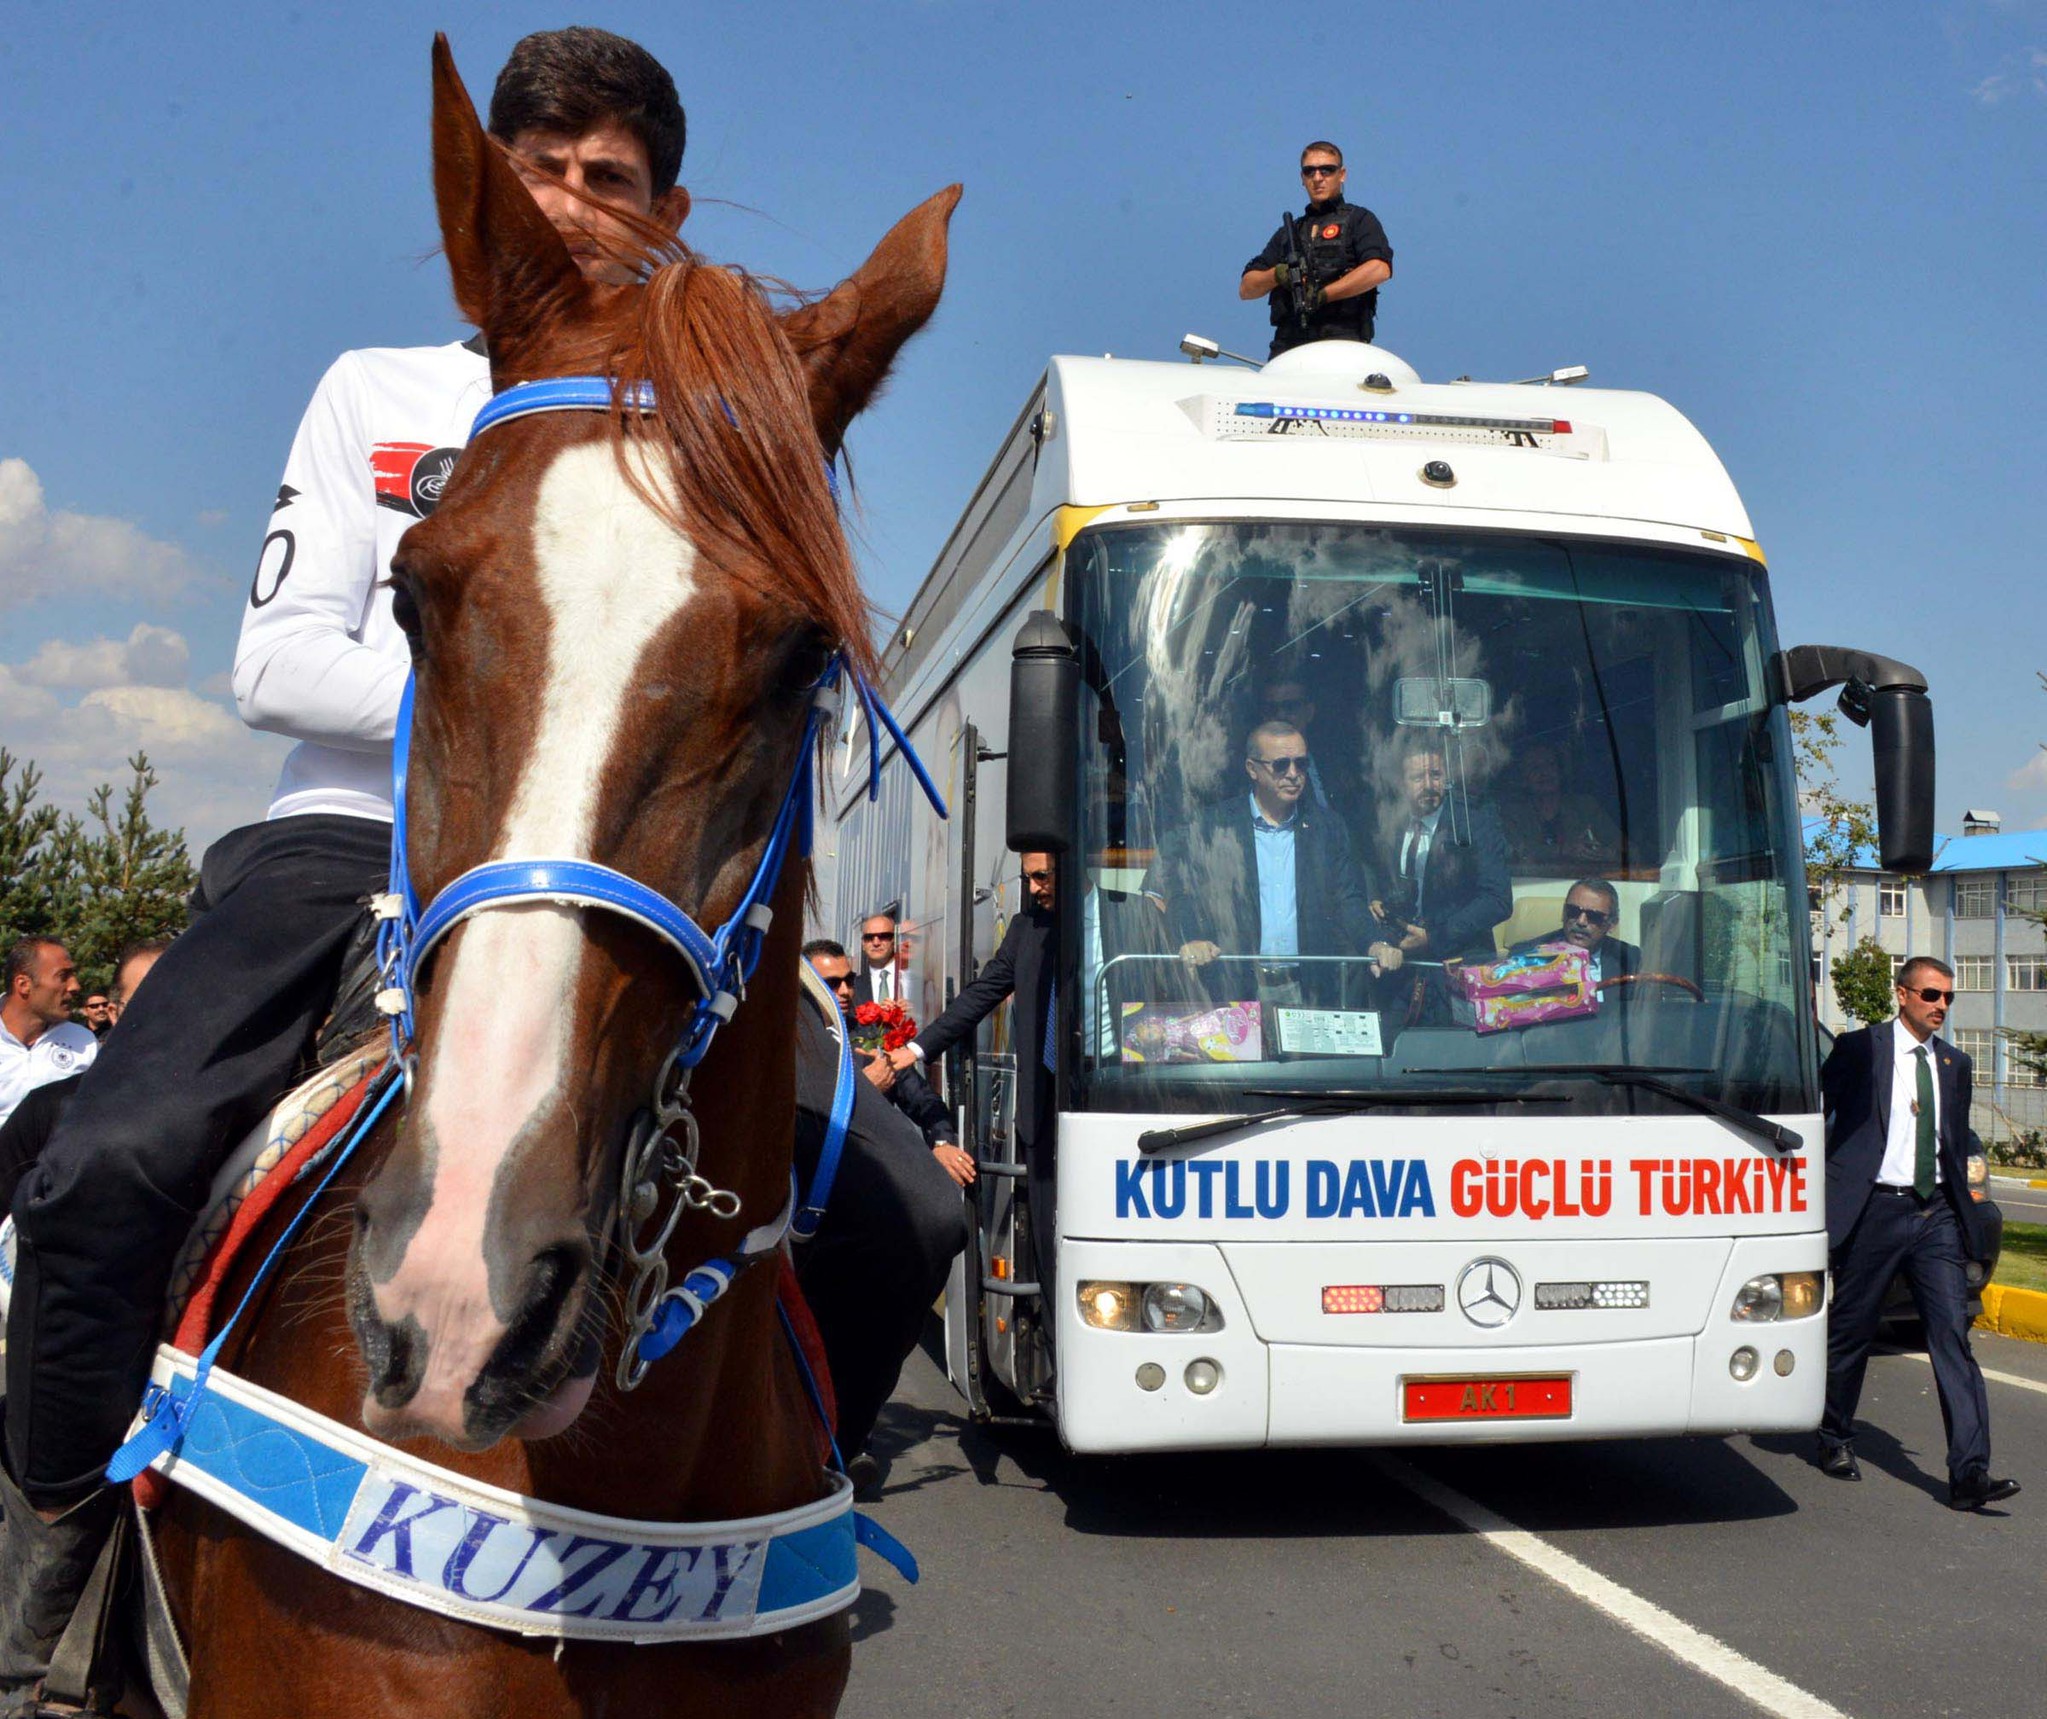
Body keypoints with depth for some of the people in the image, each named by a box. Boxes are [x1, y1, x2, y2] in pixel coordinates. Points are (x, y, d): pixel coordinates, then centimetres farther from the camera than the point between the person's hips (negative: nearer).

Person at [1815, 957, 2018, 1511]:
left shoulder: (1955, 1065, 12)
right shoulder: (1857, 1049, -2)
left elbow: (1956, 1146, 19)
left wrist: (1963, 1212, 15)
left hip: (1935, 1215, 3)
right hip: (1873, 1210, -3)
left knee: (1953, 1336, -6)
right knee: (1851, 1331, 8)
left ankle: (1969, 1474, -9)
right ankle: (1835, 1441, 29)